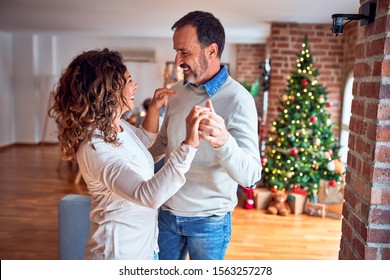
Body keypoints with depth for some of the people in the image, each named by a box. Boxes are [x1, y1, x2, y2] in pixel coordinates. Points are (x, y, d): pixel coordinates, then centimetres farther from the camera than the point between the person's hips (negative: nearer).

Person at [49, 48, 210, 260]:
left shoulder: (118, 126, -2)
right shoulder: (95, 148, -29)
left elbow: (144, 140, 21)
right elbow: (149, 196, -40)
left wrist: (154, 108, 6)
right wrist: (188, 145, -42)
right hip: (119, 251, -8)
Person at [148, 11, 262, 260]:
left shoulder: (238, 100, -20)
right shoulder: (177, 91, -1)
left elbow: (251, 176, -28)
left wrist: (223, 140, -45)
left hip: (209, 220, -5)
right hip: (168, 212, 5)